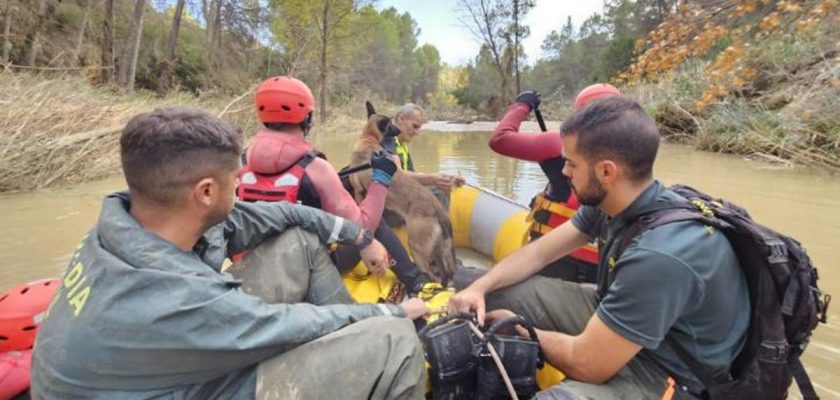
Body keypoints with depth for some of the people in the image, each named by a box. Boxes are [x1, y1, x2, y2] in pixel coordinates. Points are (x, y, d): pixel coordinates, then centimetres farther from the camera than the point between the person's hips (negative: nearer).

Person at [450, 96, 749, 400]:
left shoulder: (660, 255, -35)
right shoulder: (609, 201, -9)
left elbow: (586, 363, -28)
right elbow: (537, 252, 2)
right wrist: (478, 287, -12)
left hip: (664, 374, -8)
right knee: (499, 293, 0)